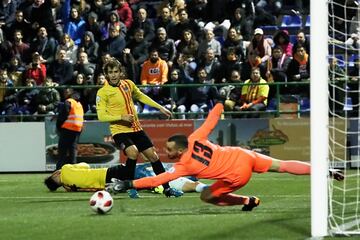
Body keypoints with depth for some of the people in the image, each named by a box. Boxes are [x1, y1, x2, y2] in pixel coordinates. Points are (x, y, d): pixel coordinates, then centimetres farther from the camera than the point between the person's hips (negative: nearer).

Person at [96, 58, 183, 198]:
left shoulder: (128, 84, 4)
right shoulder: (103, 92, -11)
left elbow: (141, 97, 22)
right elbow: (101, 116, -14)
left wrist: (160, 108, 22)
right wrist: (121, 117, -24)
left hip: (136, 129, 6)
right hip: (119, 130, -5)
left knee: (153, 155, 6)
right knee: (133, 151, -30)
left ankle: (167, 188, 18)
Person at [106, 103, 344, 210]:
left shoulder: (185, 165, -17)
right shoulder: (195, 139, -3)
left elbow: (158, 180, -22)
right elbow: (212, 120, 5)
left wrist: (128, 184, -23)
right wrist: (221, 103, 21)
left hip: (238, 174, -6)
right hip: (243, 155, 6)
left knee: (206, 196, 8)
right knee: (280, 165, 12)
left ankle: (248, 201, 14)